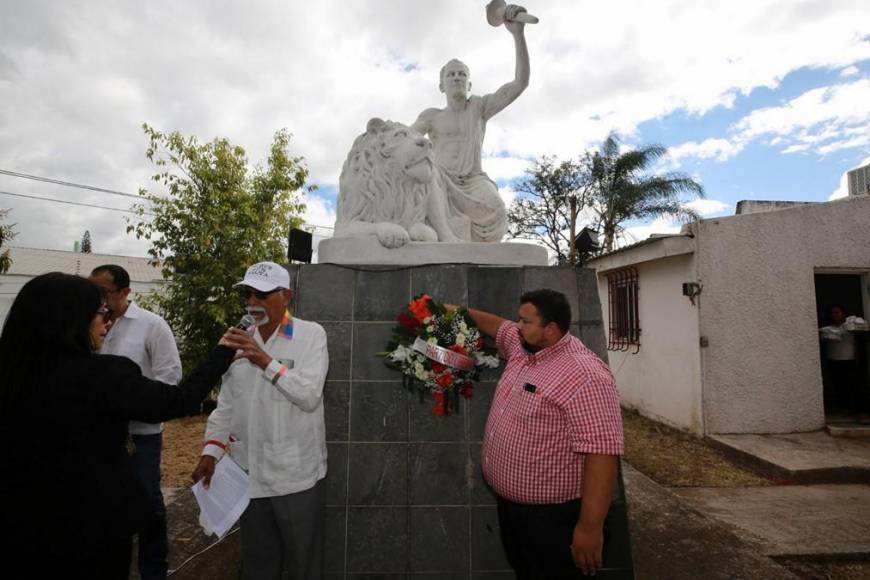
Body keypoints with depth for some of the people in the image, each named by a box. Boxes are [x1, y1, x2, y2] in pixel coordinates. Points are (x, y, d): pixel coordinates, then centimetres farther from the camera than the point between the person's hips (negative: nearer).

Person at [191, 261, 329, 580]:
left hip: (296, 474, -4)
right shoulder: (241, 339, 7)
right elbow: (226, 403, 10)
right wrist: (211, 451, 1)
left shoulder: (311, 334, -9)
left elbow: (309, 396, -18)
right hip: (249, 473, 5)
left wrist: (267, 362, -23)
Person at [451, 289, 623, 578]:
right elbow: (501, 326, 21)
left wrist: (590, 527, -28)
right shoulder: (523, 348, 0)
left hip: (550, 514, -8)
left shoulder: (583, 375, -27)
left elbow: (601, 451, -29)